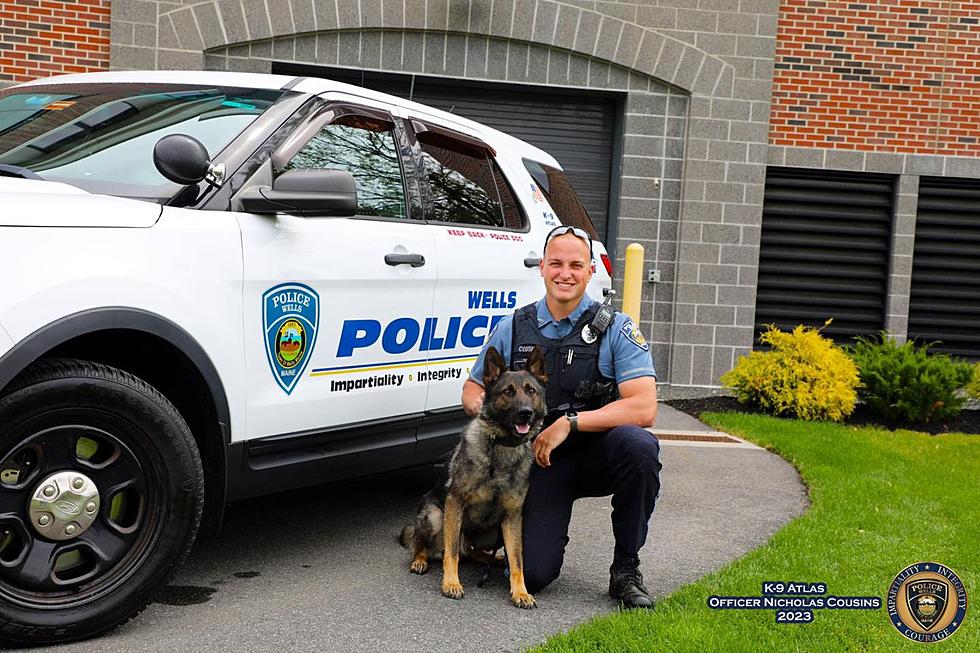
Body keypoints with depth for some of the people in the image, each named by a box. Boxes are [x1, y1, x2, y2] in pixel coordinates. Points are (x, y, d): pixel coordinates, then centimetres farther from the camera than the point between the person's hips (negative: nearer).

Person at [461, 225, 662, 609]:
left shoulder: (616, 328, -8)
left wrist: (570, 422, -26)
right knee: (533, 574, -16)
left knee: (638, 445, -36)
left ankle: (626, 569, -15)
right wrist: (486, 408, -14)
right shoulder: (514, 328, 1)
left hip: (597, 454, -1)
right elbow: (472, 390, 11)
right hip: (538, 462, 1)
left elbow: (644, 409, -18)